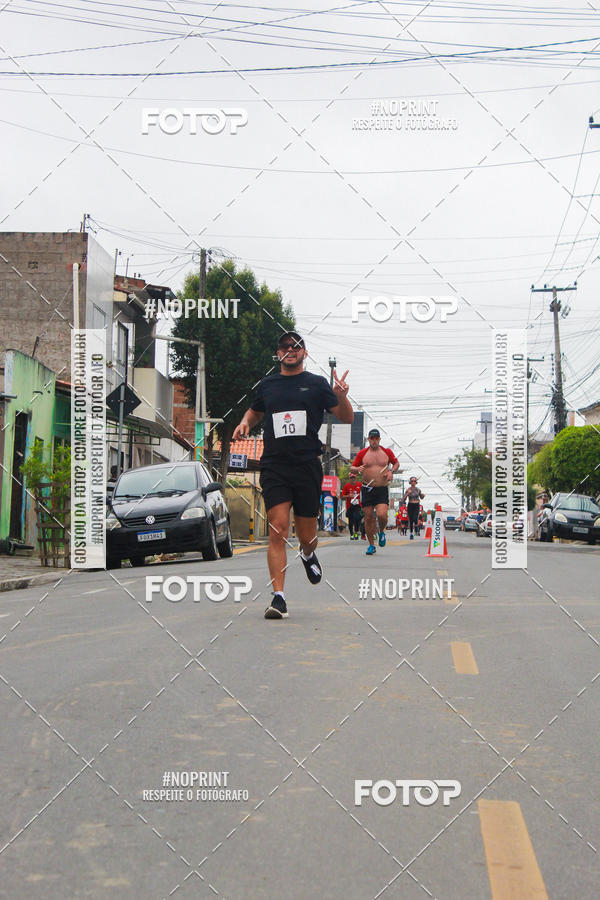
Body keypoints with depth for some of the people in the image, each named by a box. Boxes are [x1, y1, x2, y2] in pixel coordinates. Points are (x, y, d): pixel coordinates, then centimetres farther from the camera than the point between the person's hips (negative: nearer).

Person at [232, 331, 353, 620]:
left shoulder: (316, 383, 7)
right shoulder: (267, 385, 15)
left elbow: (347, 419, 5)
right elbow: (254, 411, 34)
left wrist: (341, 397, -15)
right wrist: (245, 423, 11)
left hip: (307, 466, -1)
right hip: (274, 466, 1)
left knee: (307, 536, 6)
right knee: (278, 531, -13)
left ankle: (308, 556, 44)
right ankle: (278, 598, -14)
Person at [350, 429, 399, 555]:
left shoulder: (387, 452, 6)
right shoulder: (362, 453, 4)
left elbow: (396, 463, 21)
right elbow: (352, 468, 9)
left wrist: (392, 471, 1)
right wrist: (357, 469, -14)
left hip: (382, 489, -1)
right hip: (367, 489, 1)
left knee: (382, 515, -18)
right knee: (368, 518, 1)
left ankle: (382, 532, 16)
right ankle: (371, 545, 14)